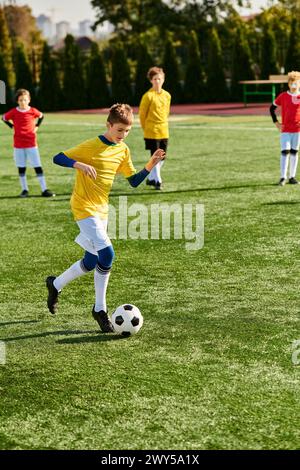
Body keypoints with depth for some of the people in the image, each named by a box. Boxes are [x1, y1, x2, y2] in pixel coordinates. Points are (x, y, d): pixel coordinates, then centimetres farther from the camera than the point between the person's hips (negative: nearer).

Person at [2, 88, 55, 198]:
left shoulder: (33, 111, -4)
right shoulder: (13, 112, -3)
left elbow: (41, 116, 16)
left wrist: (37, 126, 6)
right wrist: (12, 126, 4)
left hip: (31, 144, -1)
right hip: (18, 144, 1)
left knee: (38, 167, -3)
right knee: (21, 168, 7)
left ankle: (44, 190, -1)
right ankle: (24, 190, 18)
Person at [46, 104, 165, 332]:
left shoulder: (123, 150, 6)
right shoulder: (91, 146, -14)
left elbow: (134, 181, 11)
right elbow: (58, 158, -12)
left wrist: (150, 166, -4)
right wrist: (79, 165, -29)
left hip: (101, 209, 8)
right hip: (84, 206, -8)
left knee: (91, 262, 11)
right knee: (107, 254, -19)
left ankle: (55, 284, 33)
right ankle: (100, 309, -6)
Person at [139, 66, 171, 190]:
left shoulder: (167, 95, 7)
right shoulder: (148, 96, -11)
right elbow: (142, 113, -5)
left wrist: (163, 124, 16)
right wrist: (146, 128, 3)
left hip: (164, 131, 6)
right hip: (152, 132, -6)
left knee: (161, 157, 10)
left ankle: (151, 178, 24)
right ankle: (157, 181, 3)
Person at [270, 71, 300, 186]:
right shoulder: (283, 96, -1)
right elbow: (272, 108, 7)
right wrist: (276, 122, -1)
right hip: (285, 130, -2)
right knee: (285, 152, -8)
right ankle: (283, 177, -8)